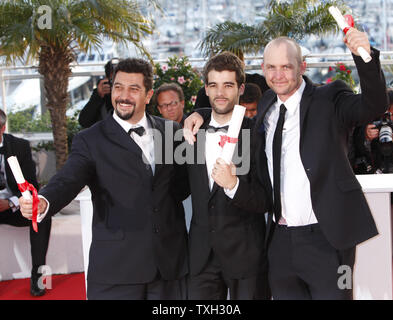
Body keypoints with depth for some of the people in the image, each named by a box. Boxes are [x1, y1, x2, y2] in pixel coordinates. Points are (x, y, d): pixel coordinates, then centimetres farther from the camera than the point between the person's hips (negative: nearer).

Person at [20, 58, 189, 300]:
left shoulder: (172, 131, 7)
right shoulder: (90, 141, -3)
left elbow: (184, 180, 16)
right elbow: (68, 180, -18)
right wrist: (43, 202, -38)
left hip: (170, 262, 3)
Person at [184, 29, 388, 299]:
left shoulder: (329, 100, -6)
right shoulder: (267, 104, 11)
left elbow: (374, 105, -23)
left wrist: (365, 54, -37)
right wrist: (200, 115, 9)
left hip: (325, 239, -5)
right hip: (280, 241, 6)